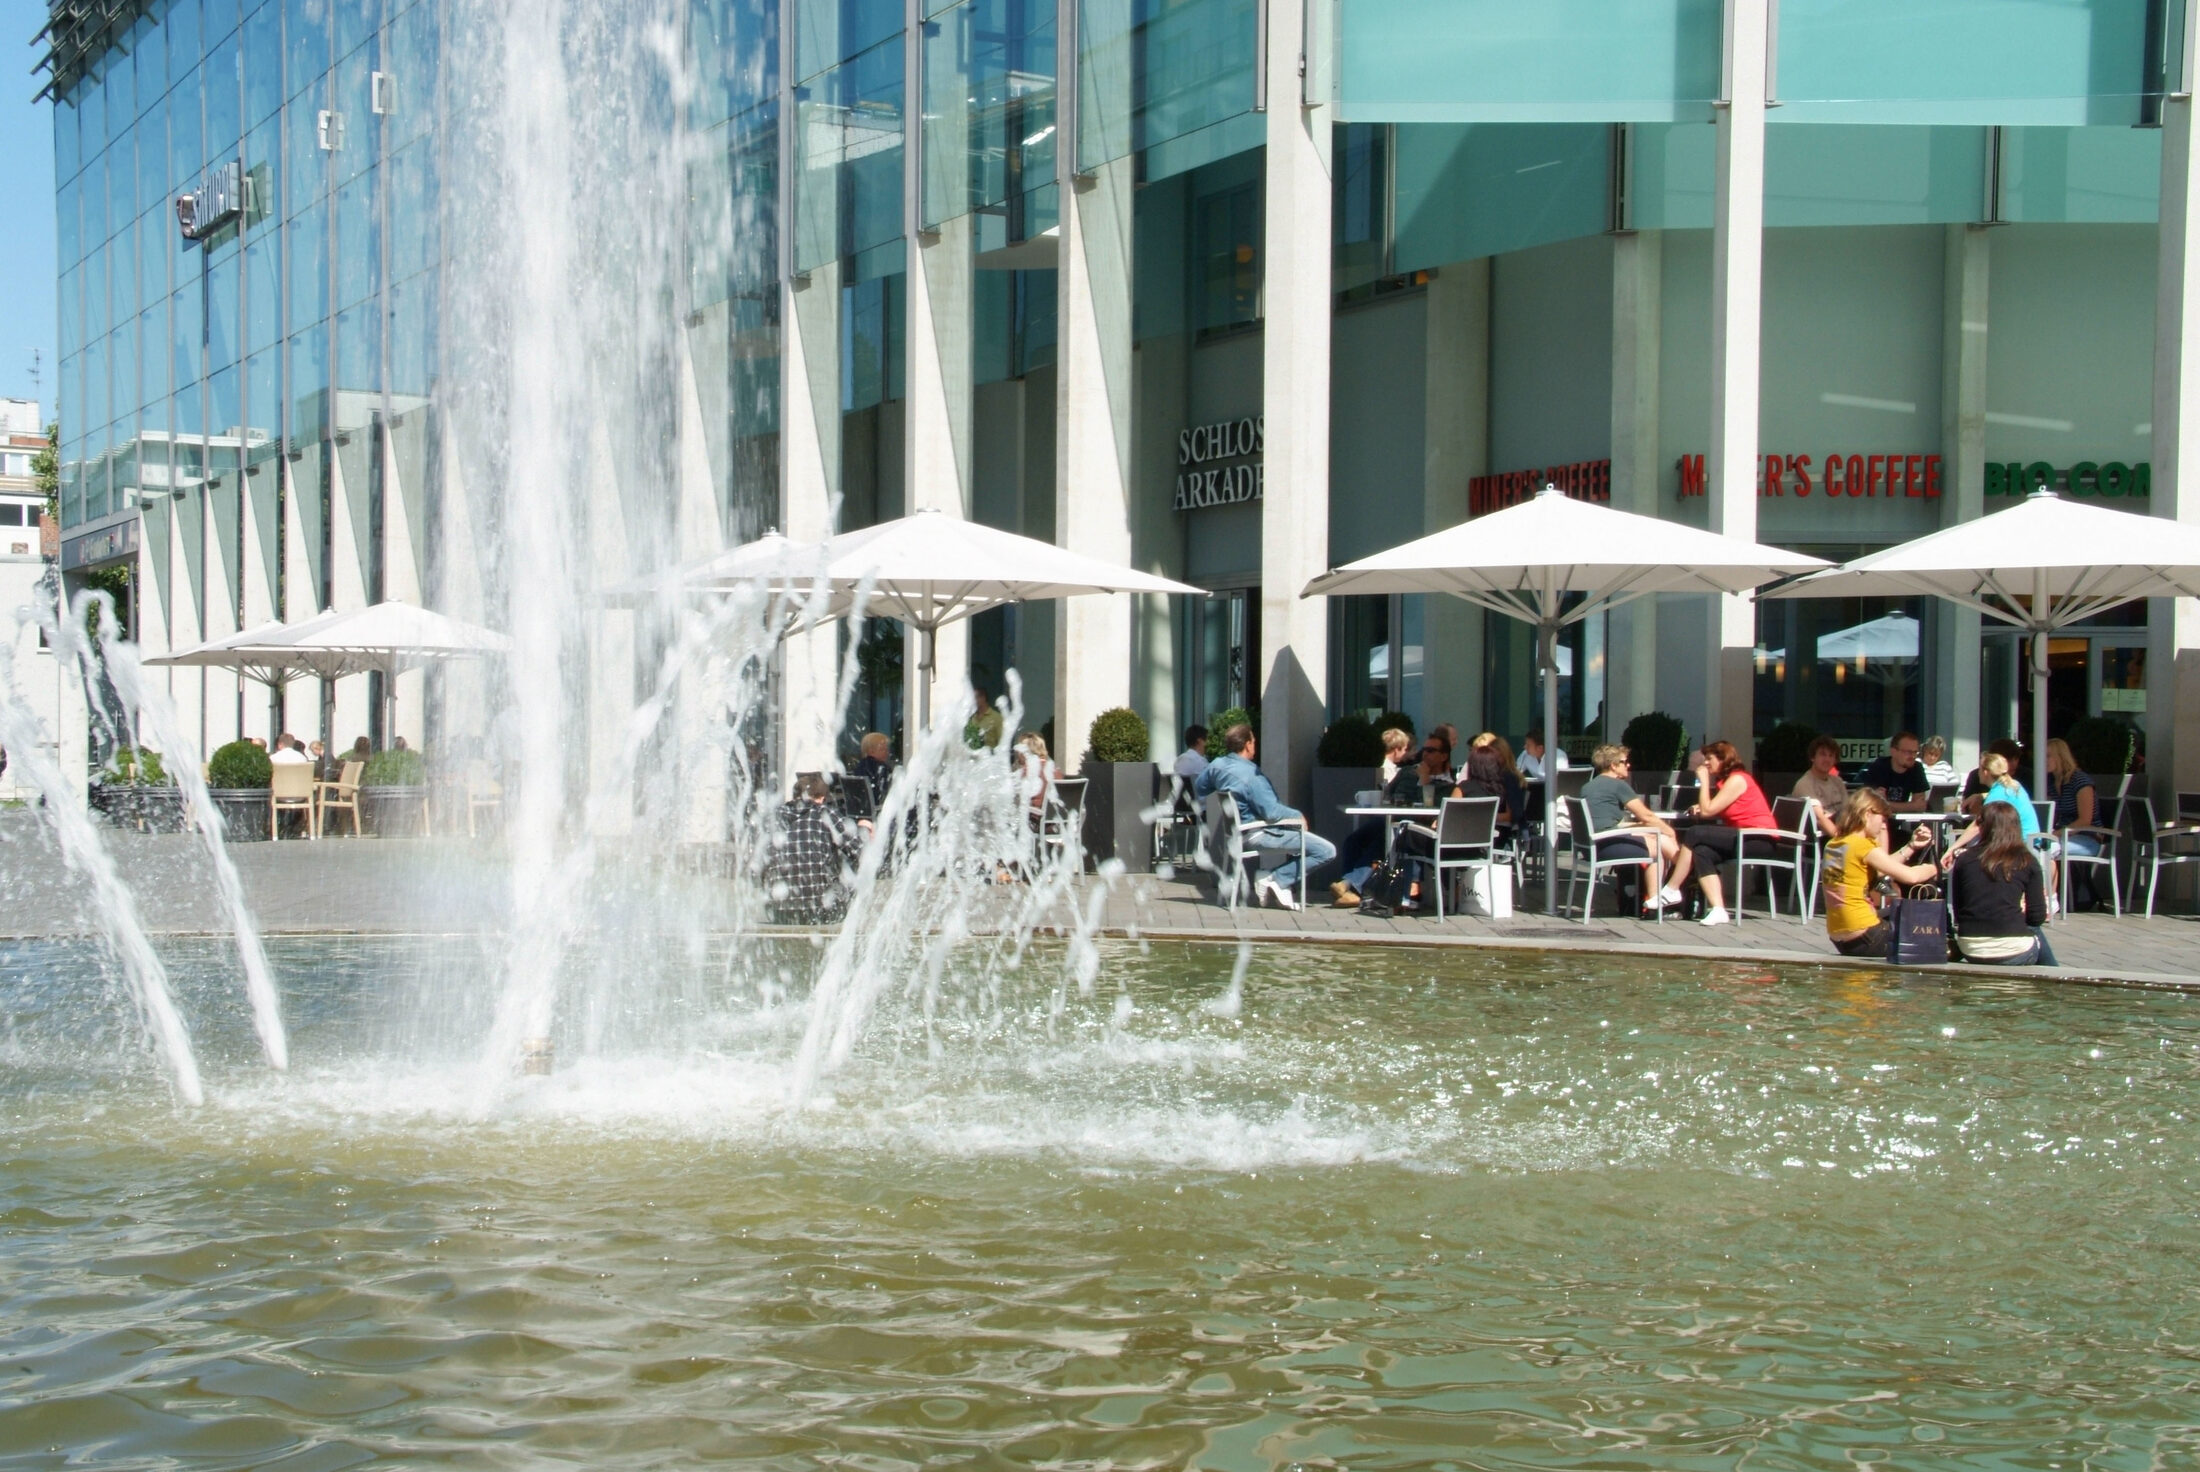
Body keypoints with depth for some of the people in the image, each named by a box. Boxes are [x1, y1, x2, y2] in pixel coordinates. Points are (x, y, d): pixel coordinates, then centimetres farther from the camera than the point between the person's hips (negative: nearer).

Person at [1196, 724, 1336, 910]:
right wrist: (1298, 815, -9)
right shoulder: (1250, 775, -25)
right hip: (1258, 833, -10)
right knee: (1327, 851, -13)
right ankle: (1277, 881, -9)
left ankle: (1286, 885, 19)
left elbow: (1198, 789, 17)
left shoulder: (1217, 764, 0)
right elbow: (1271, 812, -27)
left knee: (1298, 832, 30)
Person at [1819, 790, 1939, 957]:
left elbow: (1880, 871, 18)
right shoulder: (1863, 846, -15)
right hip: (1864, 939, -8)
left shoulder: (1832, 846, 8)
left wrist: (1911, 847, 16)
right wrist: (1934, 868, 4)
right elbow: (1910, 876, -16)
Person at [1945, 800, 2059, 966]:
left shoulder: (1963, 859, 2)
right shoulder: (2026, 862, -2)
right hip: (2013, 954, -2)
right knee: (2034, 930, 33)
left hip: (1970, 952, 2)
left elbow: (1958, 912, 7)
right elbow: (2037, 917, -2)